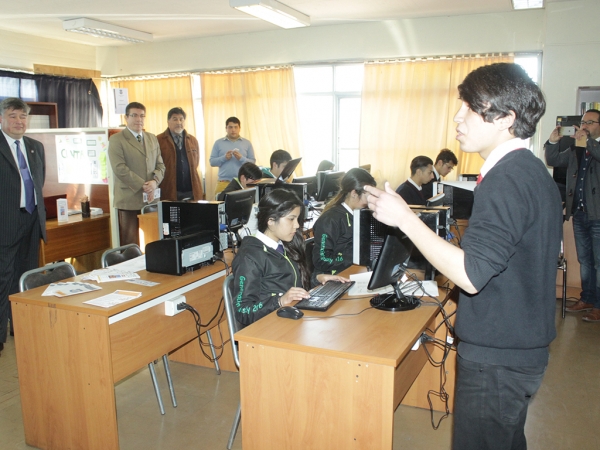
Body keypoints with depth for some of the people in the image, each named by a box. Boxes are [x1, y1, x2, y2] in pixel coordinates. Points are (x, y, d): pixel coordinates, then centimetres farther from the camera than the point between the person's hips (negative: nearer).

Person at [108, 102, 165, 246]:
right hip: (129, 200, -4)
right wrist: (142, 186, -14)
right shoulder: (116, 140, -1)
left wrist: (154, 182, -7)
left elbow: (160, 165, 13)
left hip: (151, 198, 5)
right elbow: (120, 169, -11)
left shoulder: (152, 138, 17)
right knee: (130, 243, -1)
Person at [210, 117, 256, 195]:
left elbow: (253, 162, 5)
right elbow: (212, 162, 6)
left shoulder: (247, 143, 9)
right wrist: (224, 158, -12)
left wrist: (241, 158, -14)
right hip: (223, 182, 0)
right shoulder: (218, 143, 9)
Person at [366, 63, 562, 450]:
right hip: (523, 346, 10)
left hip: (496, 356, -10)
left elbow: (470, 275, -29)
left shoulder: (507, 179, -23)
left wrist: (404, 218, -24)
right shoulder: (534, 171, 9)